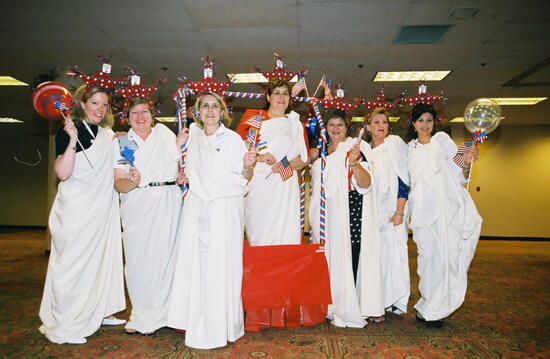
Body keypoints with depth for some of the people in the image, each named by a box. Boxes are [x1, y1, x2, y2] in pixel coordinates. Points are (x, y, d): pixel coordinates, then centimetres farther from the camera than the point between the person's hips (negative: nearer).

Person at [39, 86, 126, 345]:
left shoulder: (107, 134, 11)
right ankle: (64, 326, 11)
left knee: (103, 257, 13)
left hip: (103, 209, 7)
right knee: (74, 261, -2)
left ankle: (100, 312, 28)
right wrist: (73, 140, -27)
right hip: (77, 210, -7)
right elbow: (62, 173, -19)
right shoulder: (68, 132, -8)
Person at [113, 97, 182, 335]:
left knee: (161, 255, -1)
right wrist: (132, 182, -21)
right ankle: (139, 313, 18)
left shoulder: (164, 133, 12)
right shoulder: (120, 142, 8)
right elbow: (118, 183, 0)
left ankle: (152, 317, 14)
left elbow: (179, 159, 22)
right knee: (137, 258, -1)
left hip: (166, 202, 1)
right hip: (136, 207, 0)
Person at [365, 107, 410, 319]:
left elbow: (403, 179, -7)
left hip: (392, 210, -3)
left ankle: (395, 301, 10)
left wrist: (399, 211, -13)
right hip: (372, 212, 4)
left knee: (393, 252, -4)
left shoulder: (395, 143, 0)